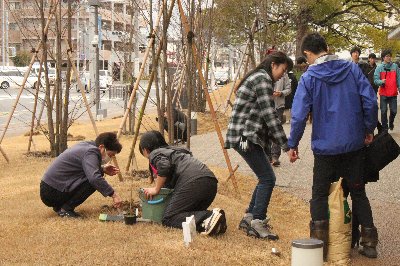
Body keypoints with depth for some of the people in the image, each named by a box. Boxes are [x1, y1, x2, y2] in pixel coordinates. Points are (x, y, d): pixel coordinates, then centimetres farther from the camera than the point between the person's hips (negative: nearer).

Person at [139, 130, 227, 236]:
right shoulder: (173, 150, 36)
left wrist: (156, 189, 1)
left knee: (168, 218, -5)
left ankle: (208, 217, -24)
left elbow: (164, 167, -11)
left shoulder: (155, 154, 11)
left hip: (192, 182, -8)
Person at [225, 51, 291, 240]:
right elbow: (270, 116, -18)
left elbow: (263, 117, 22)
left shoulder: (258, 78, 21)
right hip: (245, 136, -10)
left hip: (248, 136, 10)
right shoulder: (263, 79, -11)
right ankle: (257, 221, -3)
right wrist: (286, 145, -16)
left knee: (265, 178, 14)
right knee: (267, 178, -8)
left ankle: (249, 217, 21)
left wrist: (281, 142, 16)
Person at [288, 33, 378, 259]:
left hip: (325, 146, -3)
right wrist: (369, 129, 7)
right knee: (358, 192, 16)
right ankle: (369, 242, 18)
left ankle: (320, 243, 11)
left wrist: (293, 144, -1)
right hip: (355, 144, 3)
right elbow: (370, 100, -5)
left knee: (320, 194, 13)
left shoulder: (309, 78, -8)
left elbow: (299, 115, -11)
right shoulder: (351, 69, -2)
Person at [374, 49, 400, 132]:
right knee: (384, 111, 2)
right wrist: (381, 81, -25)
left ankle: (391, 122, 35)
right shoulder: (379, 67, -2)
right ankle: (384, 128, 12)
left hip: (393, 93, 1)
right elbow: (376, 80, -6)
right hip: (383, 93, -1)